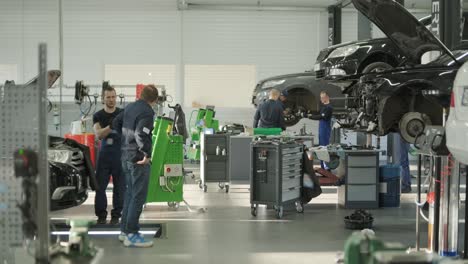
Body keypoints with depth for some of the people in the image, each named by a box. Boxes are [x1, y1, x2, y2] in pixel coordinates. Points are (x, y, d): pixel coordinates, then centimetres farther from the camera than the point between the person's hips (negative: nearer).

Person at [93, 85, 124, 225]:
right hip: (104, 154, 1)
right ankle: (101, 215, 12)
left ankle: (116, 215, 13)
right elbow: (99, 134, -8)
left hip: (120, 154, -1)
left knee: (119, 186, 2)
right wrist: (111, 126, -25)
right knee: (100, 186, 1)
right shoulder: (98, 116, 7)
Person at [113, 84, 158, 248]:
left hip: (126, 156, 9)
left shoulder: (130, 107, 10)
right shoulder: (147, 112, -17)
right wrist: (147, 154, -21)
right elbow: (141, 134, -29)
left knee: (130, 193, 18)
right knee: (138, 196, -3)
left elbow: (116, 123, 21)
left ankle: (124, 230, 24)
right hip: (138, 159, -9)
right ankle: (131, 235, -2)